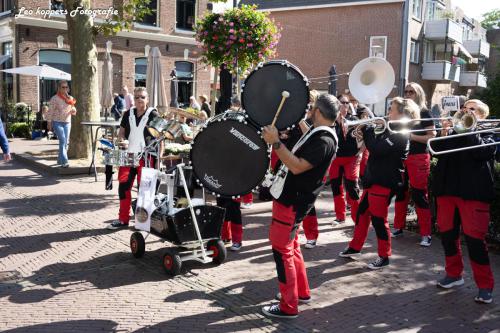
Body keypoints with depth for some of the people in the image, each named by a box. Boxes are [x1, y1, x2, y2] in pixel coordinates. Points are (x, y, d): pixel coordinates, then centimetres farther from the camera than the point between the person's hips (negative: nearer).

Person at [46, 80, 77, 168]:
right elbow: (50, 111, -8)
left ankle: (60, 160, 21)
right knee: (63, 141, -17)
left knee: (66, 142, 7)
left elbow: (73, 110, 17)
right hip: (57, 122, -6)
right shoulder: (54, 98, -8)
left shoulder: (70, 98, 8)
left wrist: (73, 110, -7)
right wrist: (49, 123, -10)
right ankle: (64, 161, -19)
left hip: (67, 123, 6)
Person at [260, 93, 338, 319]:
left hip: (292, 201, -10)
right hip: (289, 196, 10)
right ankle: (302, 292, 34)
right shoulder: (317, 132, 11)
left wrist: (275, 142, -29)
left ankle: (288, 306, 7)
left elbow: (297, 167, -29)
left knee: (282, 250, -4)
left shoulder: (324, 140, -21)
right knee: (290, 246, 20)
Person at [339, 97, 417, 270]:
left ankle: (384, 256, 14)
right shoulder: (391, 131, 12)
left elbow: (376, 149, -26)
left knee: (378, 219, -1)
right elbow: (376, 146, 16)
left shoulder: (400, 135, -19)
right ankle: (355, 246, 30)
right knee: (361, 213, 17)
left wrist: (366, 128, -15)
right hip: (373, 179, 10)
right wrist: (367, 131, 1)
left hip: (384, 183, -10)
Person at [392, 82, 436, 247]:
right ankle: (398, 227, 20)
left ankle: (426, 234, 1)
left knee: (419, 195, -4)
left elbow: (432, 137, -7)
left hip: (418, 158, -5)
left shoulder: (424, 113, -1)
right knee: (400, 192, 10)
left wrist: (412, 136, -17)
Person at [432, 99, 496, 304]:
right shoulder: (453, 131, 15)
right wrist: (443, 134, -12)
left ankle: (485, 285, 5)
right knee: (447, 234, 11)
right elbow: (437, 151, 2)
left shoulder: (487, 135, 6)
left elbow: (481, 152, -15)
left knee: (474, 239, -6)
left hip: (473, 193, -4)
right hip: (447, 189, 5)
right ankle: (454, 274, 28)